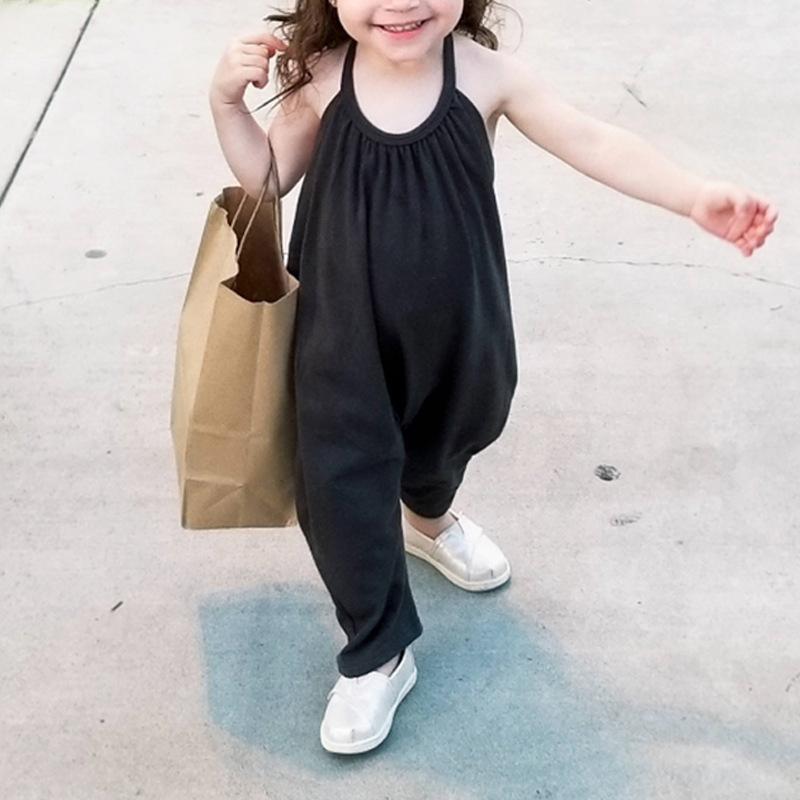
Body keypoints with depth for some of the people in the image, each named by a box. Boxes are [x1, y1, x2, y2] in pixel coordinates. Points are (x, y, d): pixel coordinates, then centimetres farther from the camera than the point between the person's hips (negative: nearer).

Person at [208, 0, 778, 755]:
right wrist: (227, 101, -17)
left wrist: (697, 197, -16)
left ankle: (428, 518, 66)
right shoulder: (322, 81, -14)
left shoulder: (485, 74, -15)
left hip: (452, 325, 2)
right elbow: (267, 177, -1)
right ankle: (377, 656, 20)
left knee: (445, 436, 27)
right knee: (340, 484, -2)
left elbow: (592, 142, -9)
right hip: (343, 331, -1)